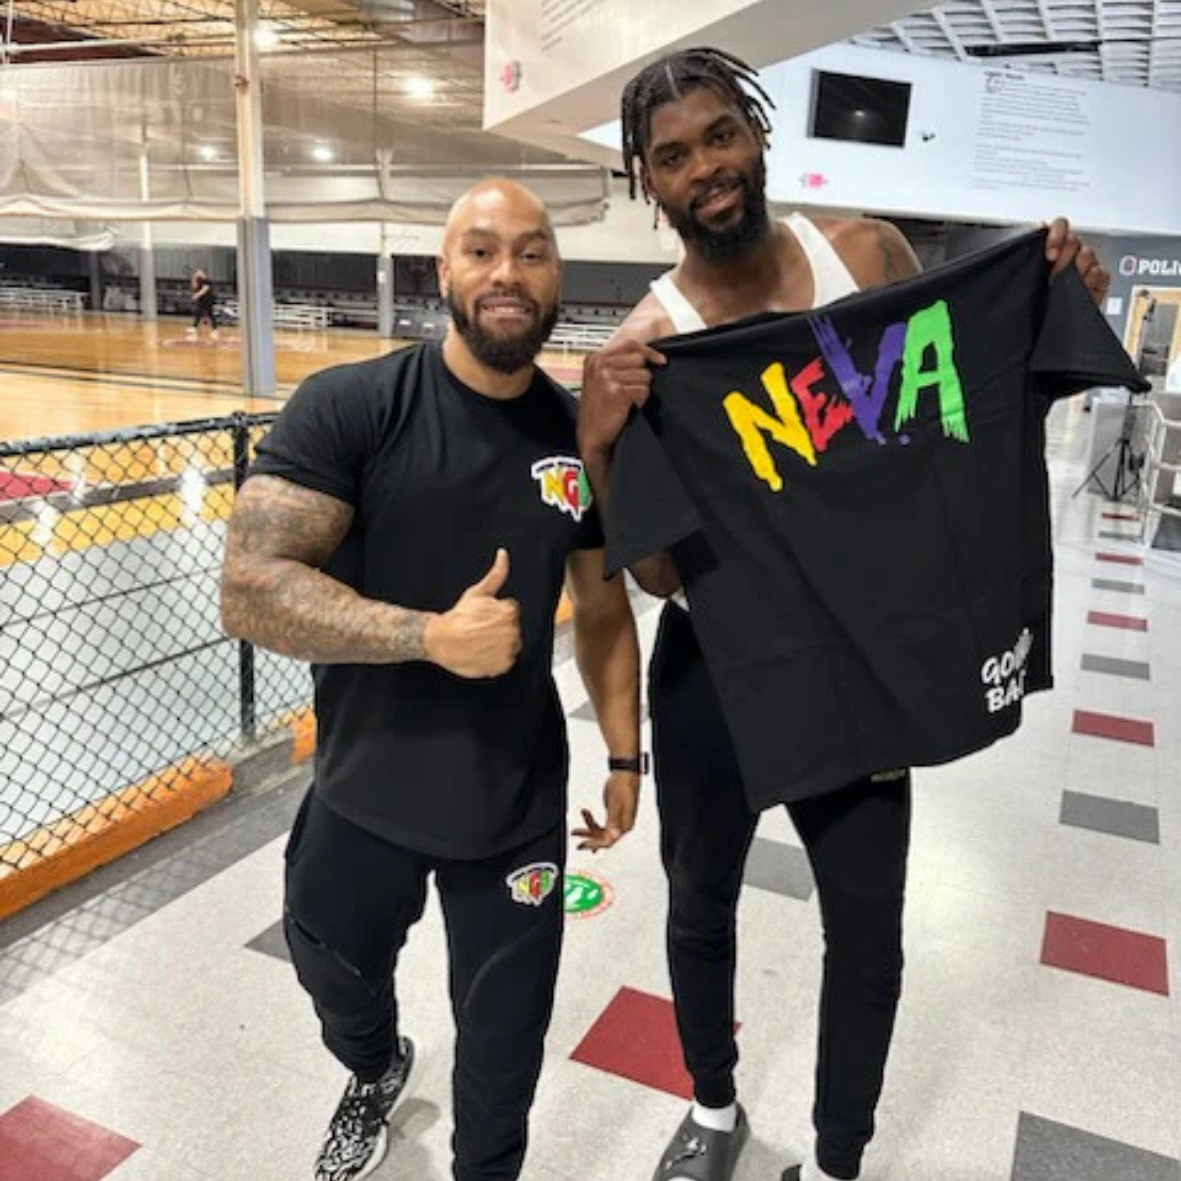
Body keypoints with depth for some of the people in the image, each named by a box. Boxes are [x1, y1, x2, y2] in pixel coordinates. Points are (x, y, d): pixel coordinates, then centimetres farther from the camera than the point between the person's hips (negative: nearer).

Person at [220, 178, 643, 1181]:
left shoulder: (581, 437, -3)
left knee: (503, 1045, 16)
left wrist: (624, 757, 7)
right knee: (337, 982, 27)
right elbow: (251, 590, -21)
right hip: (364, 793, 0)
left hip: (520, 805, 1)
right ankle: (376, 1071, 64)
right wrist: (431, 634, -28)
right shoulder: (348, 407, -15)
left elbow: (603, 610, 7)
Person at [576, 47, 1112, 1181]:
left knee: (867, 936, 13)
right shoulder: (642, 348, -14)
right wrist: (597, 449, -33)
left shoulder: (867, 253, -6)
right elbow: (659, 573, -16)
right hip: (714, 673, -1)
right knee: (701, 905, 18)